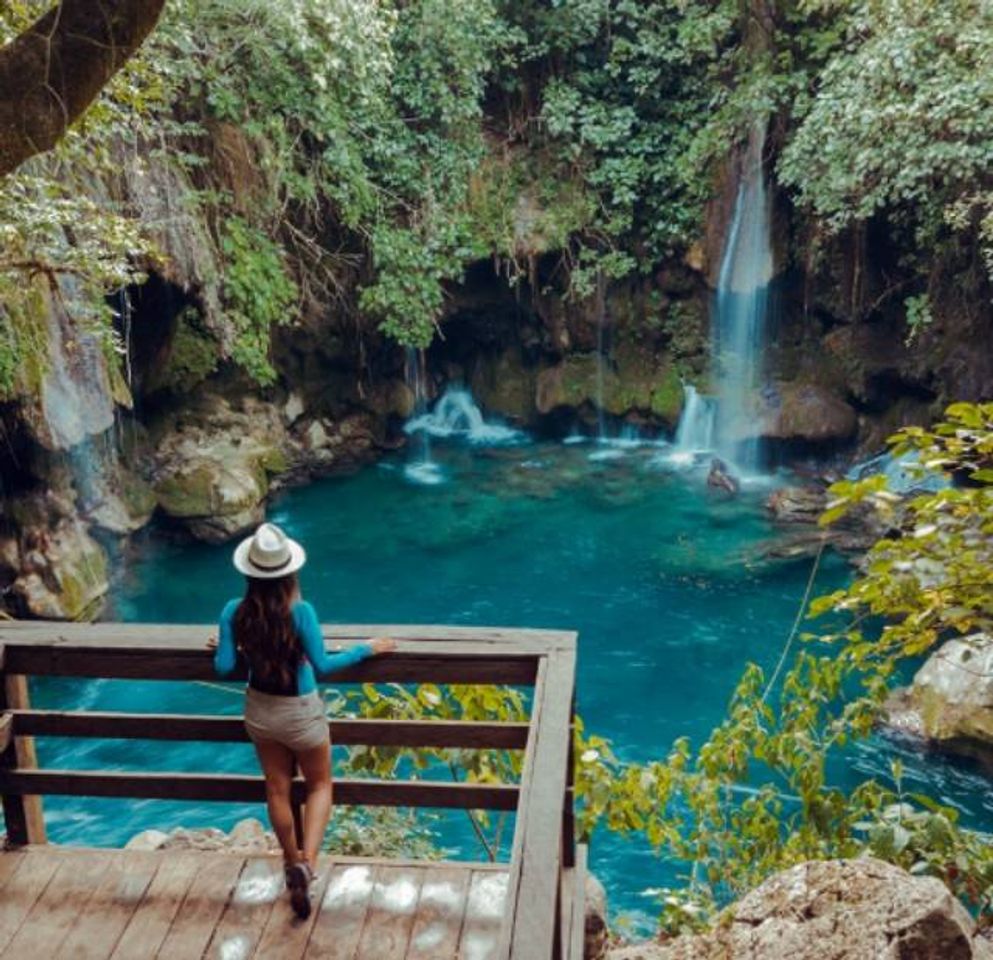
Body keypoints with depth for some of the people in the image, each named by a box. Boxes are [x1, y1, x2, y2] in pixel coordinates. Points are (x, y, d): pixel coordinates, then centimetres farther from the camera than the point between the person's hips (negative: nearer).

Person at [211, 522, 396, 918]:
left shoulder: (234, 612, -16)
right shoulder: (300, 611, -27)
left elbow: (224, 668, -10)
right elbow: (322, 665, -21)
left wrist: (221, 647, 12)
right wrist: (366, 649, -10)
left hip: (260, 711, 4)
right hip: (300, 713, -3)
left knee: (277, 788, 22)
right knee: (320, 785, 18)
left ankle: (293, 861, 41)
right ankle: (306, 863, 0)